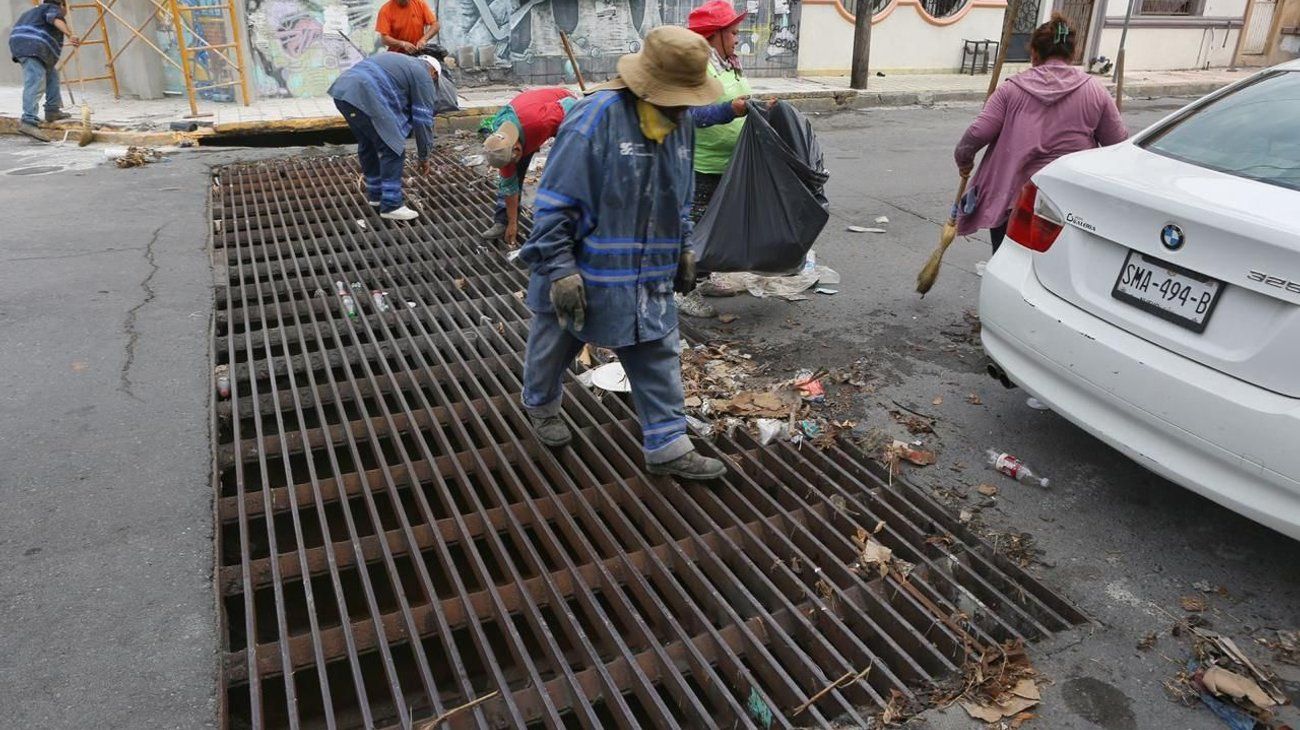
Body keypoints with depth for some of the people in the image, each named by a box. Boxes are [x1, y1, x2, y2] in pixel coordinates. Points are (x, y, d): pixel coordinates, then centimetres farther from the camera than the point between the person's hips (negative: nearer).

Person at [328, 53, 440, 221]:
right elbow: (423, 121, 7)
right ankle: (390, 206, 3)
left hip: (343, 90, 9)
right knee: (392, 150, -1)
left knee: (367, 145, 23)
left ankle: (375, 195, 33)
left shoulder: (403, 63, 33)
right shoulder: (423, 77, 8)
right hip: (365, 98, -9)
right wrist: (424, 156, 16)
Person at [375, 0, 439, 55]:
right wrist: (403, 44, -27)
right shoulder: (385, 10, -9)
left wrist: (424, 39, -19)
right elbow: (384, 38, -12)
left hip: (418, 54, 2)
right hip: (397, 55, -2)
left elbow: (435, 25, -2)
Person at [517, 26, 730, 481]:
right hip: (587, 274, -5)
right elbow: (555, 202, -23)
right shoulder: (595, 119, -23)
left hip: (649, 278, 6)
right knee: (554, 347, 18)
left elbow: (680, 199, 15)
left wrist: (683, 251, 17)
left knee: (659, 358, 7)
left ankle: (667, 446, 18)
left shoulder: (680, 124, 1)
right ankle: (540, 403, 46)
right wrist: (560, 270, -25)